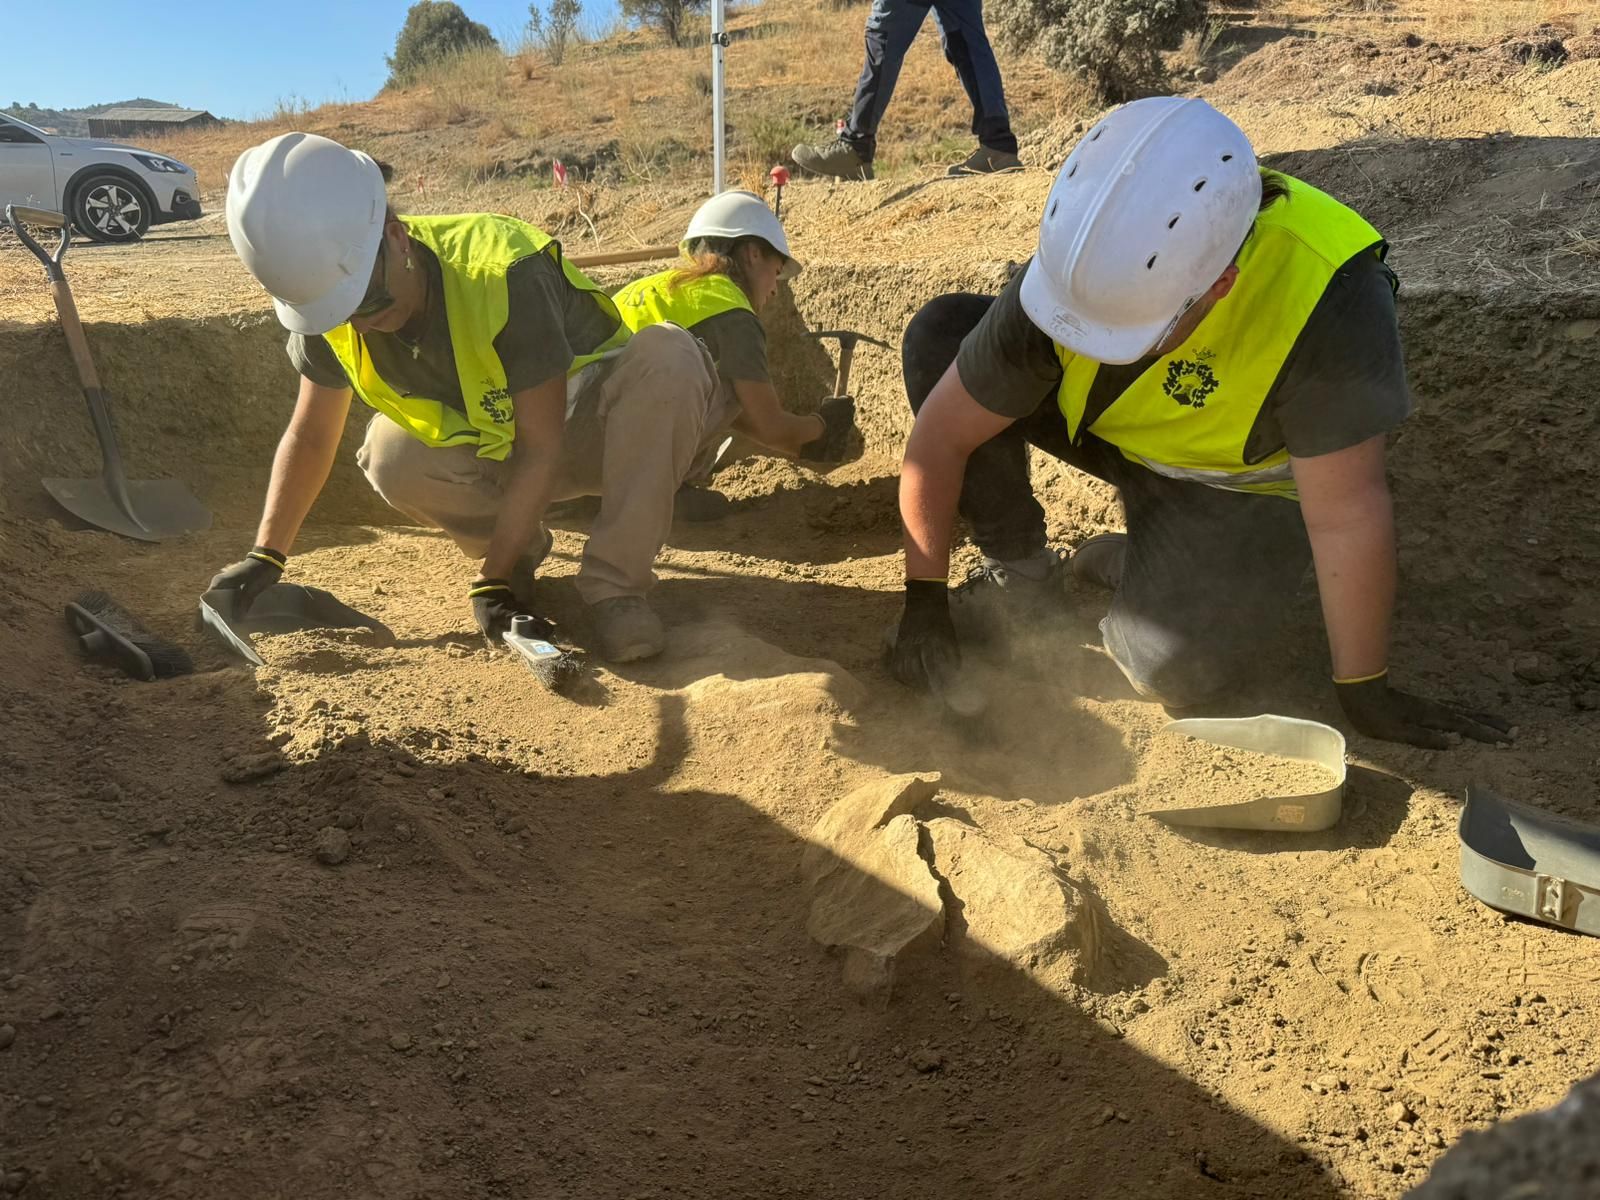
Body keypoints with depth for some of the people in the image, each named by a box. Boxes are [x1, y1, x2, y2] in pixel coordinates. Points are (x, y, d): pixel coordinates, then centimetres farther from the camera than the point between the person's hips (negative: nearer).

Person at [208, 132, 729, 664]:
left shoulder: (503, 275, -33)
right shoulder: (326, 315, -14)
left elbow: (541, 448, -29)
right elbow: (310, 436, 0)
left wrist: (492, 582, -29)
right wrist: (265, 556, -5)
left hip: (596, 429, -4)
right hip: (499, 449, 4)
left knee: (665, 357, -36)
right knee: (392, 458, -28)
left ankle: (614, 584, -29)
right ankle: (523, 548, 0)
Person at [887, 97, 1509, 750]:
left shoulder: (1327, 299, -38)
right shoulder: (1077, 266, -28)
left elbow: (1345, 518, -31)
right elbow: (941, 433, -21)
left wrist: (1365, 693, -21)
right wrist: (924, 600, -15)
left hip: (1246, 482, -3)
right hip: (1112, 428, 3)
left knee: (1172, 669, -27)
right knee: (938, 335, -19)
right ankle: (1017, 571, -3)